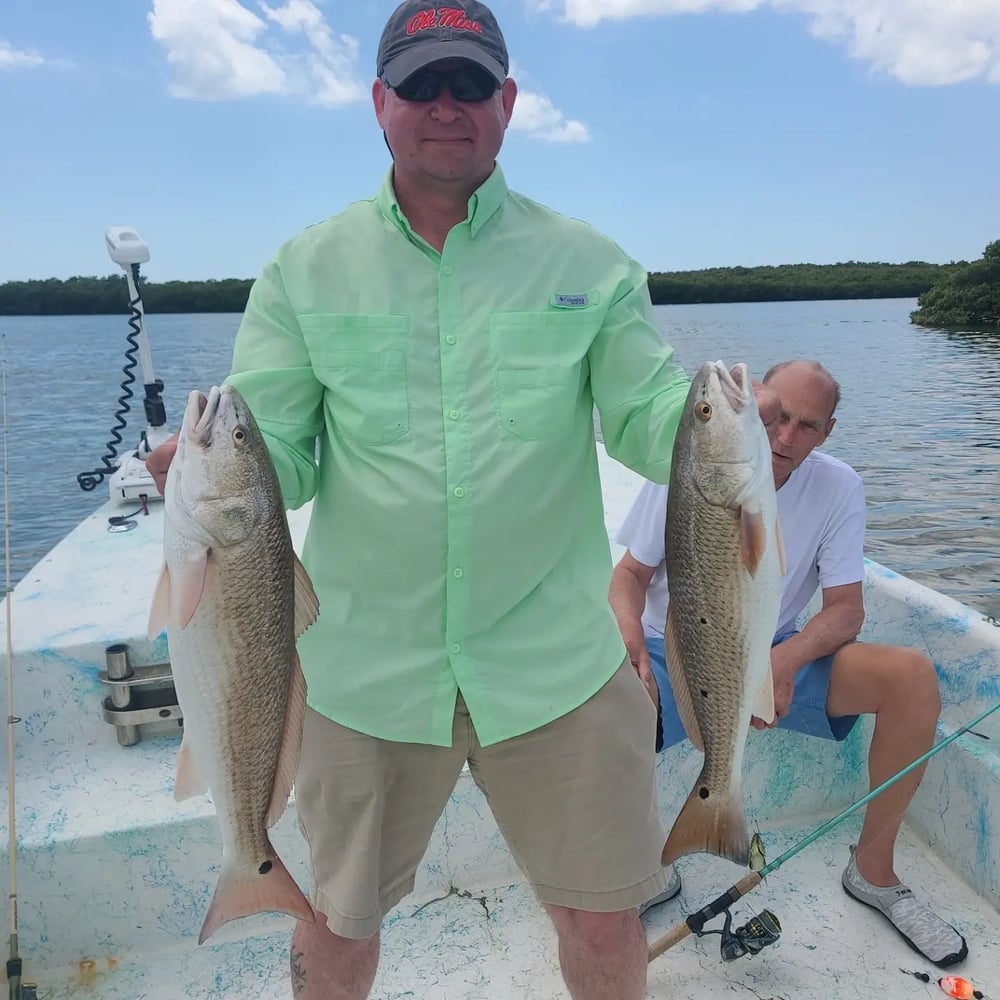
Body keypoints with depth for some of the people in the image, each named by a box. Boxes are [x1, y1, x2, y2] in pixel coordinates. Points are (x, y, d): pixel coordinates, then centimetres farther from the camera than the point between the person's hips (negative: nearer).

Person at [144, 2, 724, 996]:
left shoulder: (587, 264, 2)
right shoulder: (306, 269, 3)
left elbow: (648, 417, 1)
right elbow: (274, 453, 0)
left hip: (555, 662, 0)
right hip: (368, 664, 1)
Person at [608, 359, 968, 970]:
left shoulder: (838, 488, -8)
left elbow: (845, 610, -7)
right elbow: (632, 572, -5)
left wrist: (787, 658, -28)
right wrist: (627, 628, -28)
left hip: (777, 652, 2)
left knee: (913, 676, -21)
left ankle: (874, 869, 1)